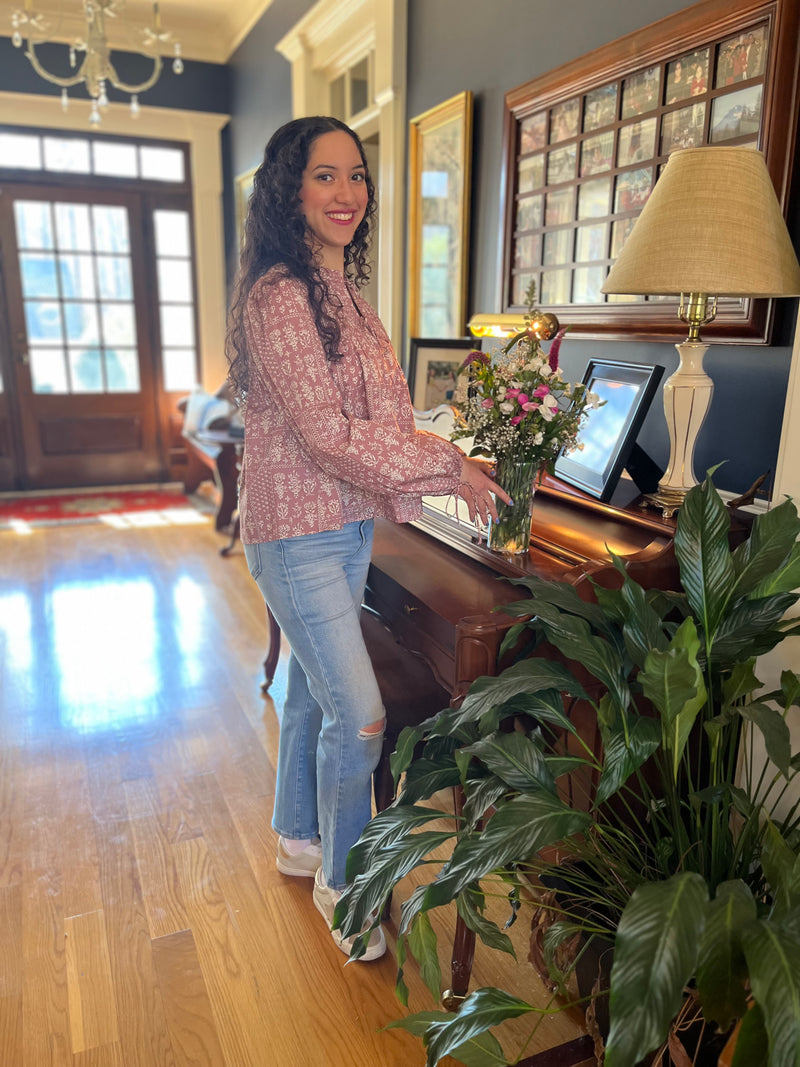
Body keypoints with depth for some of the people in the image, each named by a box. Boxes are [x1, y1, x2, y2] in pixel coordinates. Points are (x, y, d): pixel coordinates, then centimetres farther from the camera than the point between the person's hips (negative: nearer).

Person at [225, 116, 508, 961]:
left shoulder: (341, 290, 12)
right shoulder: (280, 295, -17)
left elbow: (375, 416, 13)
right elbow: (326, 434, -22)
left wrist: (452, 460, 2)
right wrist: (449, 467, -16)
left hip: (348, 525, 9)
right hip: (297, 533, -9)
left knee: (313, 688, 19)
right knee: (360, 717, -4)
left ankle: (297, 837, 40)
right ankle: (340, 884, 21)